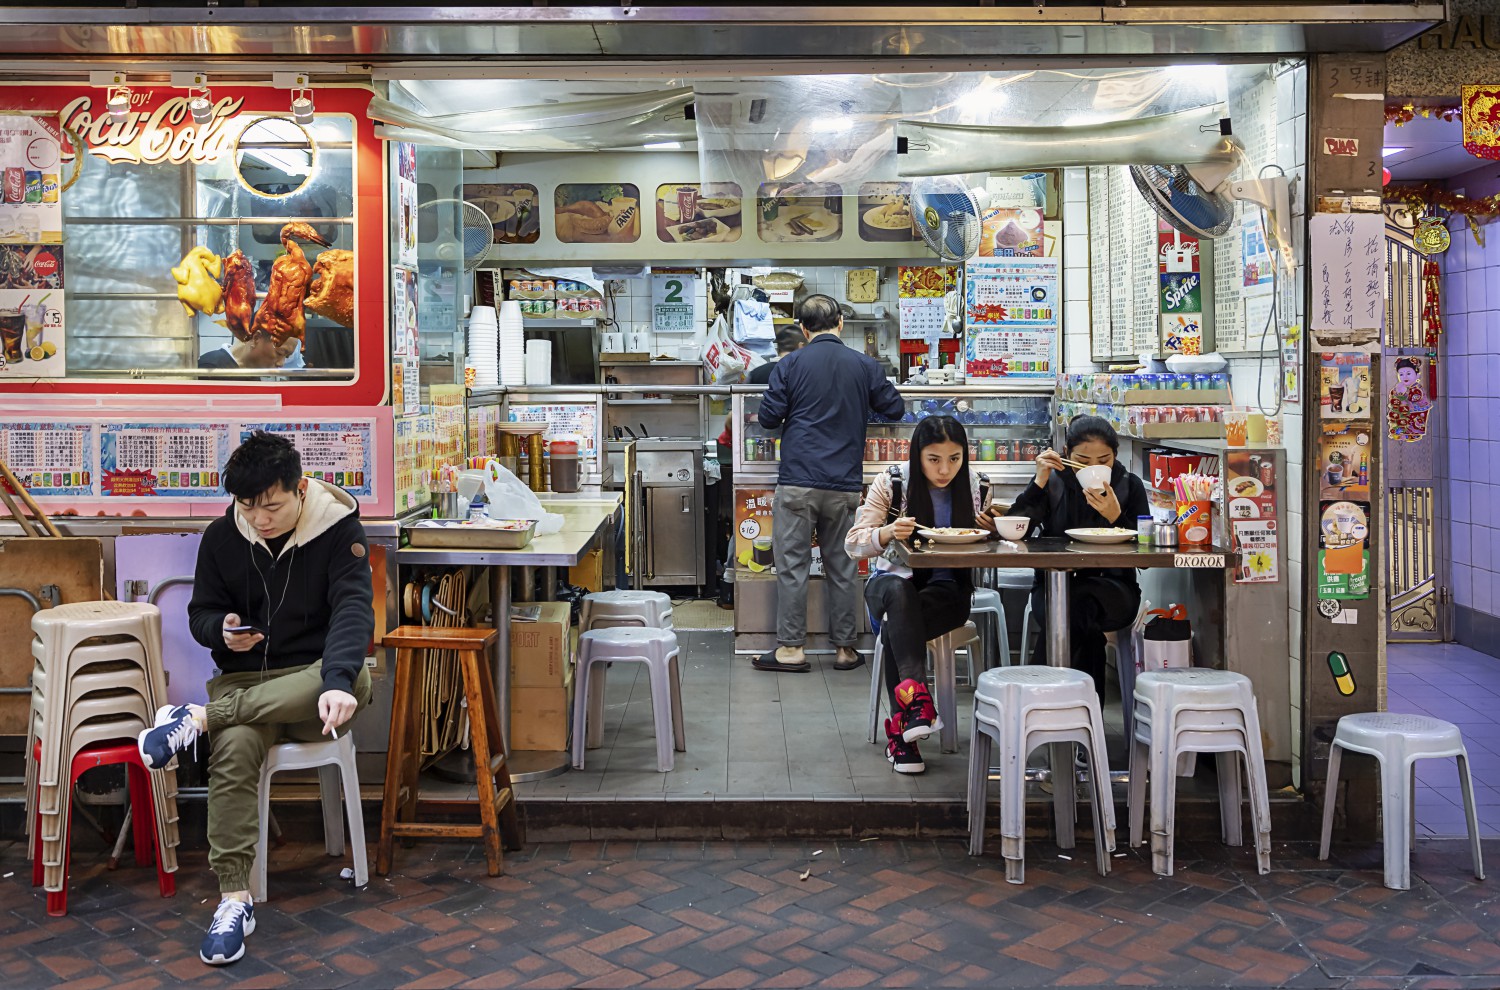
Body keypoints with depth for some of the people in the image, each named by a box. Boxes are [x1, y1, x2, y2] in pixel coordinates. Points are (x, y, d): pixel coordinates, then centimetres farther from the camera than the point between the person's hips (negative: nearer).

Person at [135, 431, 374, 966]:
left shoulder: (339, 530, -9)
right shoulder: (222, 536, 2)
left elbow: (353, 611, -22)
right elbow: (201, 612, 12)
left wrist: (336, 681, -42)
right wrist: (223, 630, -16)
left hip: (312, 682, -2)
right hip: (244, 679, 2)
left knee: (357, 678, -38)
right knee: (234, 749, -31)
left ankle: (199, 718, -30)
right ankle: (234, 899, -24)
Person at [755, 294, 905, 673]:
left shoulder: (789, 365, -3)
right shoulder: (864, 366, 3)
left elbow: (768, 417, -2)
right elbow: (895, 408, 12)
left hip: (798, 481, -2)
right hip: (845, 484, 2)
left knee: (792, 564, 3)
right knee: (841, 567, 10)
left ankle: (791, 648, 5)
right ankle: (845, 648, 16)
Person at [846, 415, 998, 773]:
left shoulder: (976, 487, 2)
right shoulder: (891, 483, -4)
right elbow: (853, 545, -6)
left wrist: (991, 530, -12)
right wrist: (887, 533, -28)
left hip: (948, 588, 0)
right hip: (893, 580, 0)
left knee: (896, 624, -33)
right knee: (899, 591, -39)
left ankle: (900, 729, -29)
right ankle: (917, 696, -47)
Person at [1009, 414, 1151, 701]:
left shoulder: (1130, 486, 4)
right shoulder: (1052, 482, 3)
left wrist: (1115, 516, -17)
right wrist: (1039, 483, -14)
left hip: (1113, 586, 0)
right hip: (1054, 586, 0)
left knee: (1079, 603, -33)